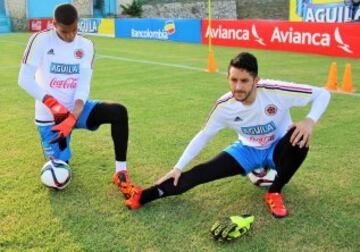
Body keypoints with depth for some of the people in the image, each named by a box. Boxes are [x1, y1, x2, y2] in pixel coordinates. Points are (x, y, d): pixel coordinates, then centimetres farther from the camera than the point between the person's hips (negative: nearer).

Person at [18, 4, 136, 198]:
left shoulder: (86, 46, -2)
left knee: (119, 112, -25)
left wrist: (72, 118, -24)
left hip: (76, 109, 2)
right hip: (49, 115, -2)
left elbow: (84, 85, -9)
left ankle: (121, 174, -17)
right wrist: (53, 104, -25)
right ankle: (56, 150, 37)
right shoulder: (41, 40, -11)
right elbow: (25, 79, -13)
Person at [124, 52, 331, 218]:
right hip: (248, 151, 1)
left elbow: (322, 94, -19)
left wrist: (310, 121, -39)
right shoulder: (224, 106, -21)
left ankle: (275, 193, -13)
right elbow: (204, 136, -6)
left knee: (300, 139, -36)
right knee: (201, 173, -18)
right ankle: (143, 197, -14)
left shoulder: (275, 91, -30)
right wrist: (178, 168, -8)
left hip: (277, 150, -1)